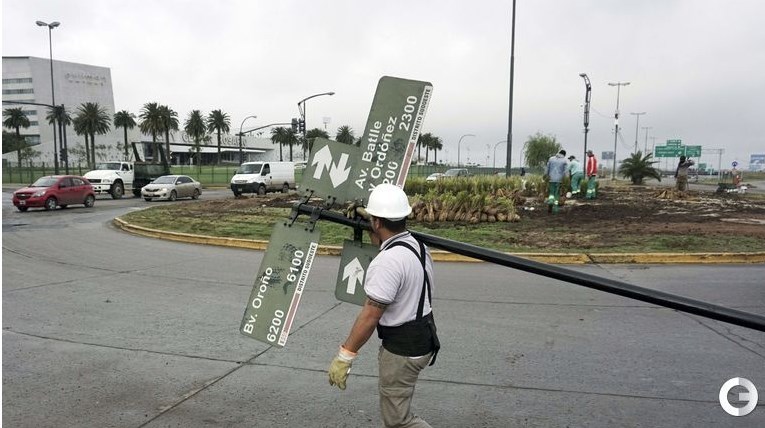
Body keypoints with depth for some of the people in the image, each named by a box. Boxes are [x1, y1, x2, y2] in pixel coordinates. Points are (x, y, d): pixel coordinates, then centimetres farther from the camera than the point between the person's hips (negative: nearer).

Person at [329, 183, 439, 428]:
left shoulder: (387, 262, -27)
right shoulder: (417, 245, 1)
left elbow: (370, 316, -25)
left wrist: (344, 356, -18)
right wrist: (377, 241, 22)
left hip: (403, 349, -10)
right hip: (421, 337, 10)